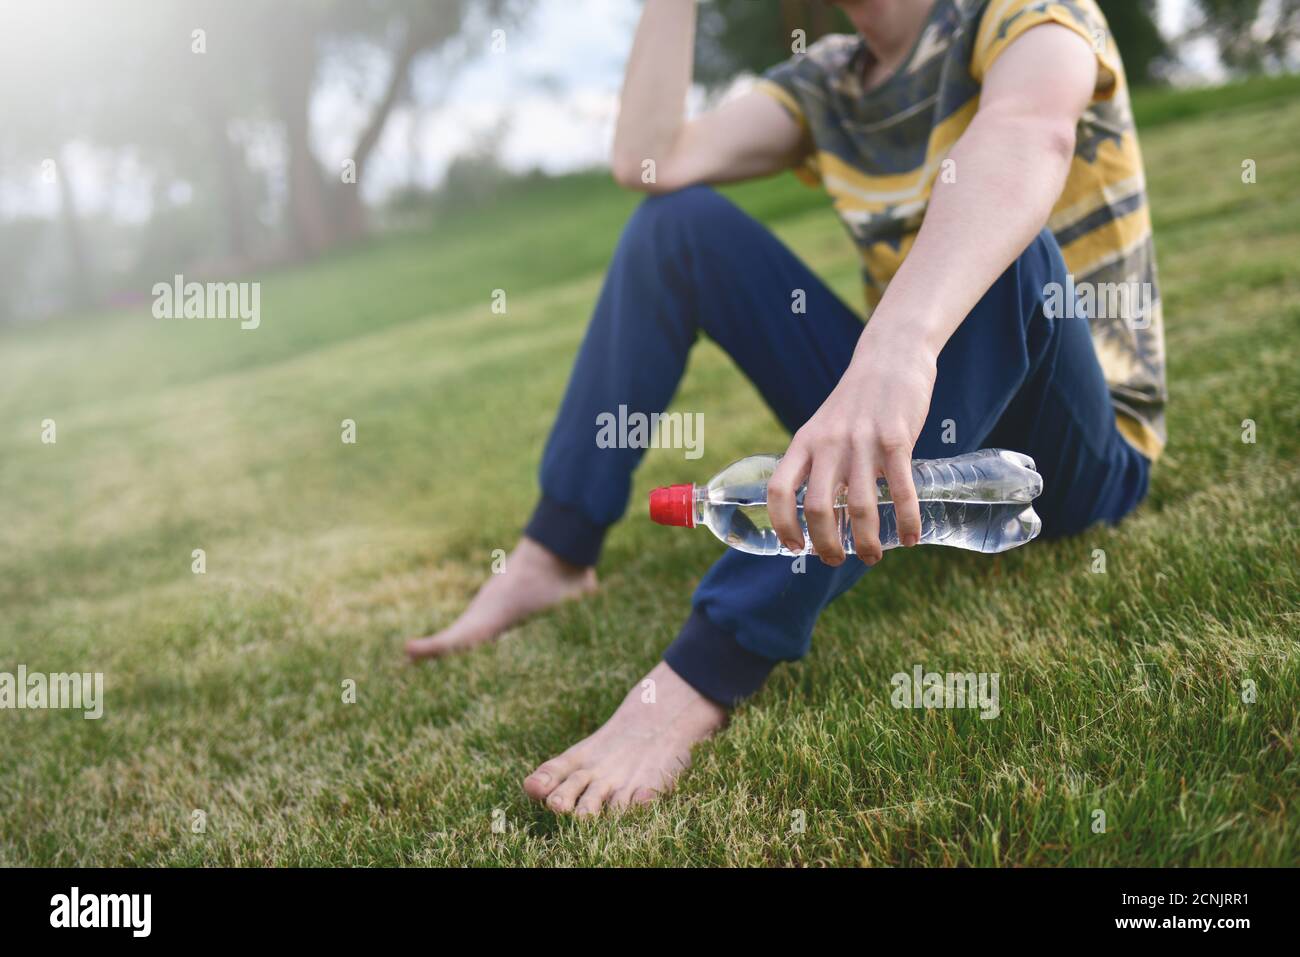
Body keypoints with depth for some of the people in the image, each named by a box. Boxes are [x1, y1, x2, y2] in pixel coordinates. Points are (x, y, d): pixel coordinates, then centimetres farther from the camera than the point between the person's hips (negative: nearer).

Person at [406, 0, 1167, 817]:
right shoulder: (826, 83, 7)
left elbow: (1031, 132, -36)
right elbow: (648, 160, -7)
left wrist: (899, 343, -54)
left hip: (1074, 453, -5)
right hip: (896, 417, 5)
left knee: (994, 239, -36)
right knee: (678, 219, -2)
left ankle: (708, 669, -40)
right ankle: (556, 556, -9)